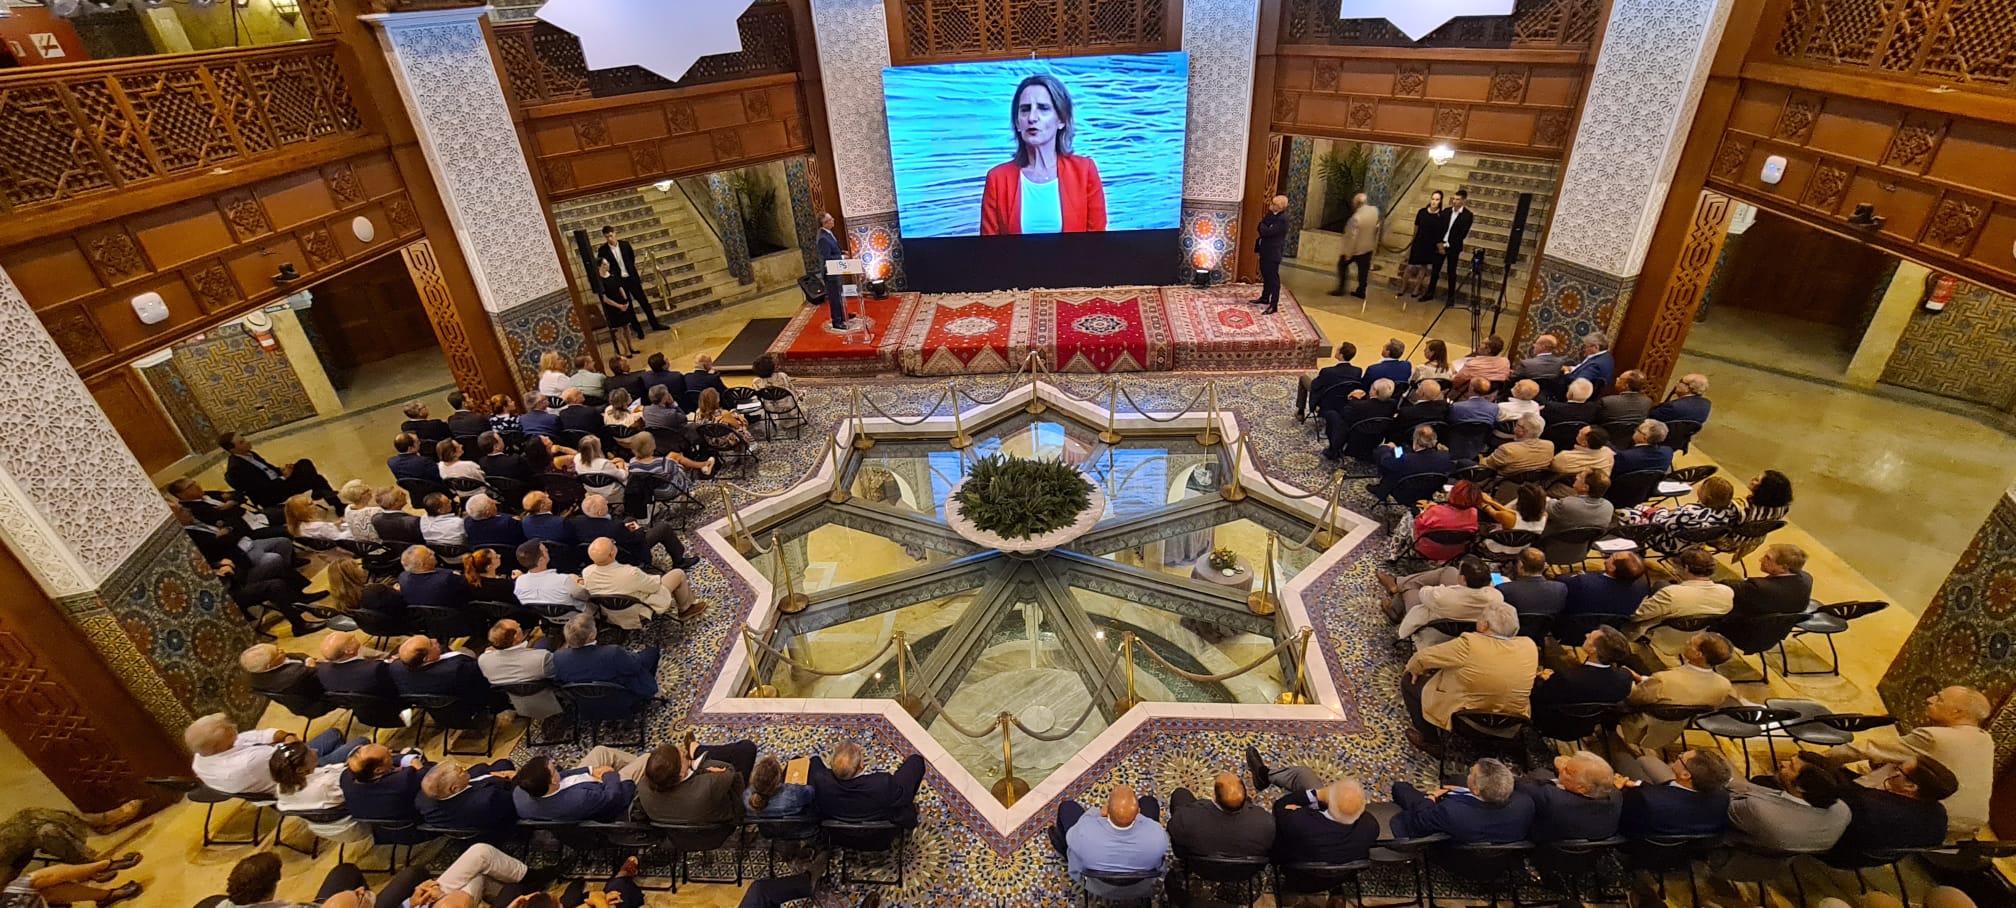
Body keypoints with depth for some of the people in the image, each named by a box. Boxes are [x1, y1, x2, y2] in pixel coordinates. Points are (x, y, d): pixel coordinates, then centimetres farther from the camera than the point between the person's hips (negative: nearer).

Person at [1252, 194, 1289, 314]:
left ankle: (1274, 305, 0)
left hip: (1273, 252, -9)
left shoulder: (1282, 219, -23)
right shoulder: (1272, 214, 6)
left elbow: (1267, 231, -26)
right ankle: (1265, 298, 37)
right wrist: (1263, 225, -8)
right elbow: (1261, 229, 11)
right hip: (1266, 250, 9)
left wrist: (1262, 224, -10)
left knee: (1273, 278, -4)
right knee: (1266, 276, 21)